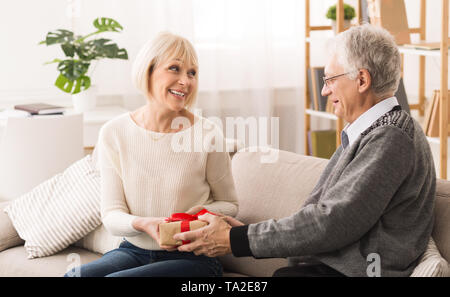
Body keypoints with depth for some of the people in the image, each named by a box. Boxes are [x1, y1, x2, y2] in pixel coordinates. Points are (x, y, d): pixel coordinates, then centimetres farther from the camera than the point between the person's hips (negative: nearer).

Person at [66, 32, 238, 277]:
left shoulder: (207, 134, -8)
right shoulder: (114, 133, -2)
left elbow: (229, 204, 6)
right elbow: (111, 215, -2)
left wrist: (198, 214, -16)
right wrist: (142, 224, -24)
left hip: (192, 256, -3)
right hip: (134, 250, 3)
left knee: (115, 279, -29)